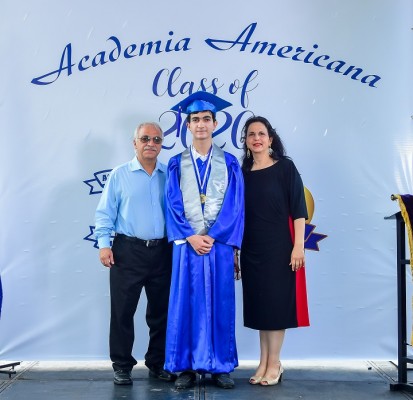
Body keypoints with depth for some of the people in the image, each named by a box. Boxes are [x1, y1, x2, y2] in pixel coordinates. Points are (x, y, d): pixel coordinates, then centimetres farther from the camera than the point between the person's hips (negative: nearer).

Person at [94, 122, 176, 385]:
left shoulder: (170, 175, 7)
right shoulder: (120, 175, 2)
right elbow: (105, 213, 1)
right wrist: (104, 244, -8)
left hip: (162, 252, 2)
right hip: (128, 251, -2)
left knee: (161, 311, 11)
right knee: (123, 310, 3)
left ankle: (158, 364, 25)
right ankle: (122, 365, 16)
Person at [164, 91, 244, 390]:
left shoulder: (229, 163, 6)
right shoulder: (177, 164, 8)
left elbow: (234, 206, -1)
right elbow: (173, 206, 1)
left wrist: (211, 236, -12)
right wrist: (191, 237, -12)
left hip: (219, 244, 0)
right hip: (187, 244, 0)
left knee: (220, 305, 3)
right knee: (186, 305, 1)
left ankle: (220, 366, 13)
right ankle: (187, 367, 10)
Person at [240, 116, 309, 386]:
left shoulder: (285, 167, -3)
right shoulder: (243, 173, 9)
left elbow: (298, 208, -7)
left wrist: (298, 245, -14)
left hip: (279, 245, -4)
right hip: (251, 248, 5)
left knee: (276, 301, -1)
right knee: (259, 303, 8)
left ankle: (274, 364, 9)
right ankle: (264, 362, 17)